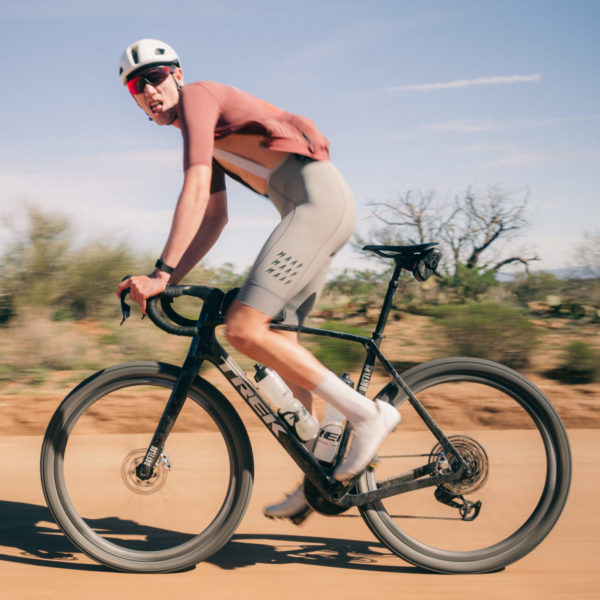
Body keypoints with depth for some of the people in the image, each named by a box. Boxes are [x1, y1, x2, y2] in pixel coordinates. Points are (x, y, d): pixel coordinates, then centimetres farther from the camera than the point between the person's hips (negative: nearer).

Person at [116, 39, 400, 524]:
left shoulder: (197, 96, -1)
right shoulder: (204, 134, 27)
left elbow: (195, 193, -14)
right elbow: (214, 216, 24)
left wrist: (161, 272, -17)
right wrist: (168, 281, 15)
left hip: (318, 199, -10)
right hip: (322, 210, 10)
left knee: (244, 329, -19)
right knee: (277, 342, 10)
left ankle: (367, 413, -14)